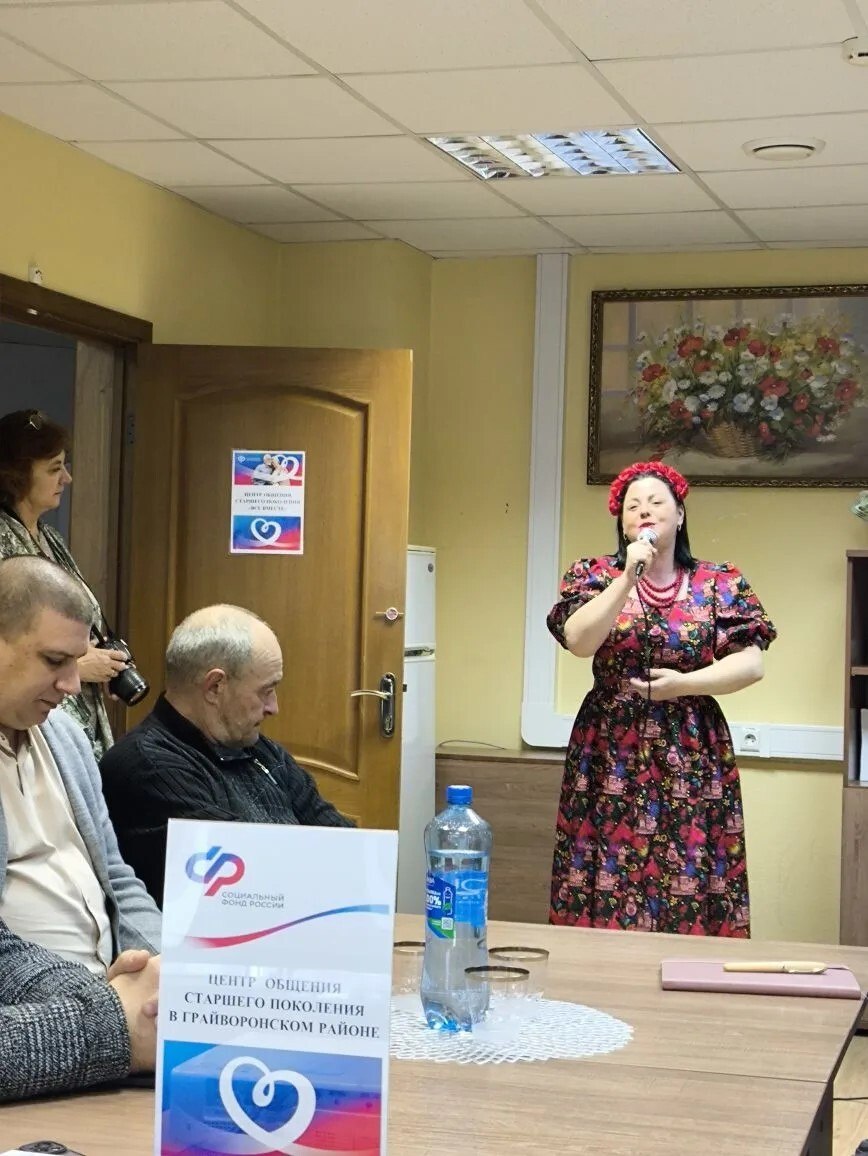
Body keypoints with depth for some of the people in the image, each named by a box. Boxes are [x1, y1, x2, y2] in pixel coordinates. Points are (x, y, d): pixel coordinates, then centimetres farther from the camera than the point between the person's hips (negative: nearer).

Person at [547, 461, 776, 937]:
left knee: (689, 878, -3)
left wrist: (684, 684, -13)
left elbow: (751, 664, -2)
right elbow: (578, 642, -11)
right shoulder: (596, 575, 5)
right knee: (609, 877, -3)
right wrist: (627, 578, -15)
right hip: (610, 757, 0)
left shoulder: (720, 584, 4)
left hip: (692, 759, 0)